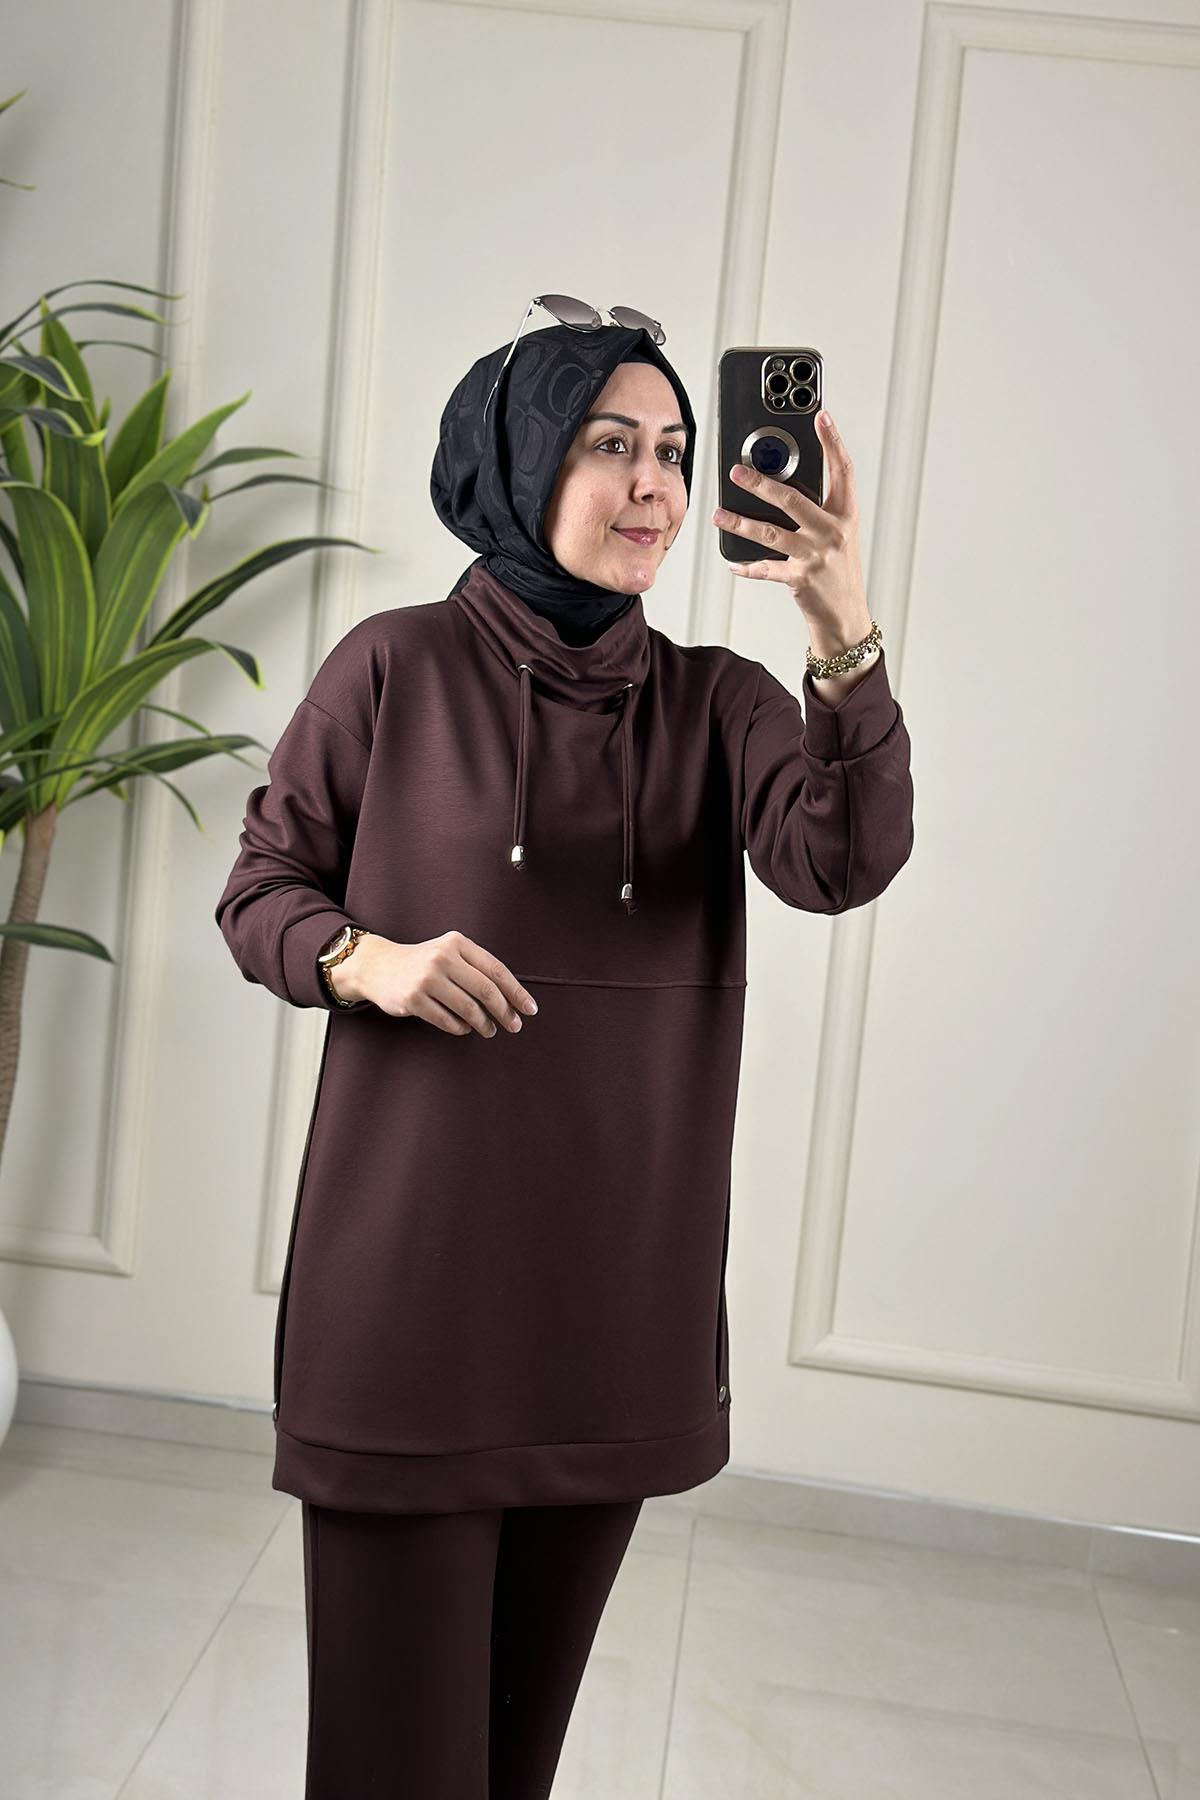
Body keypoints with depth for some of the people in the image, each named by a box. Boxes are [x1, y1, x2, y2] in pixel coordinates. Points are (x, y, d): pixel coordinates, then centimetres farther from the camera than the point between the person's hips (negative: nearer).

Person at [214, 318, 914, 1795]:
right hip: (415, 1247, -2)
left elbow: (841, 861, -14)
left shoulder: (717, 702, 5)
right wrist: (368, 959, -15)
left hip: (623, 1271, 3)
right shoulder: (397, 665, -1)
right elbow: (260, 890, 5)